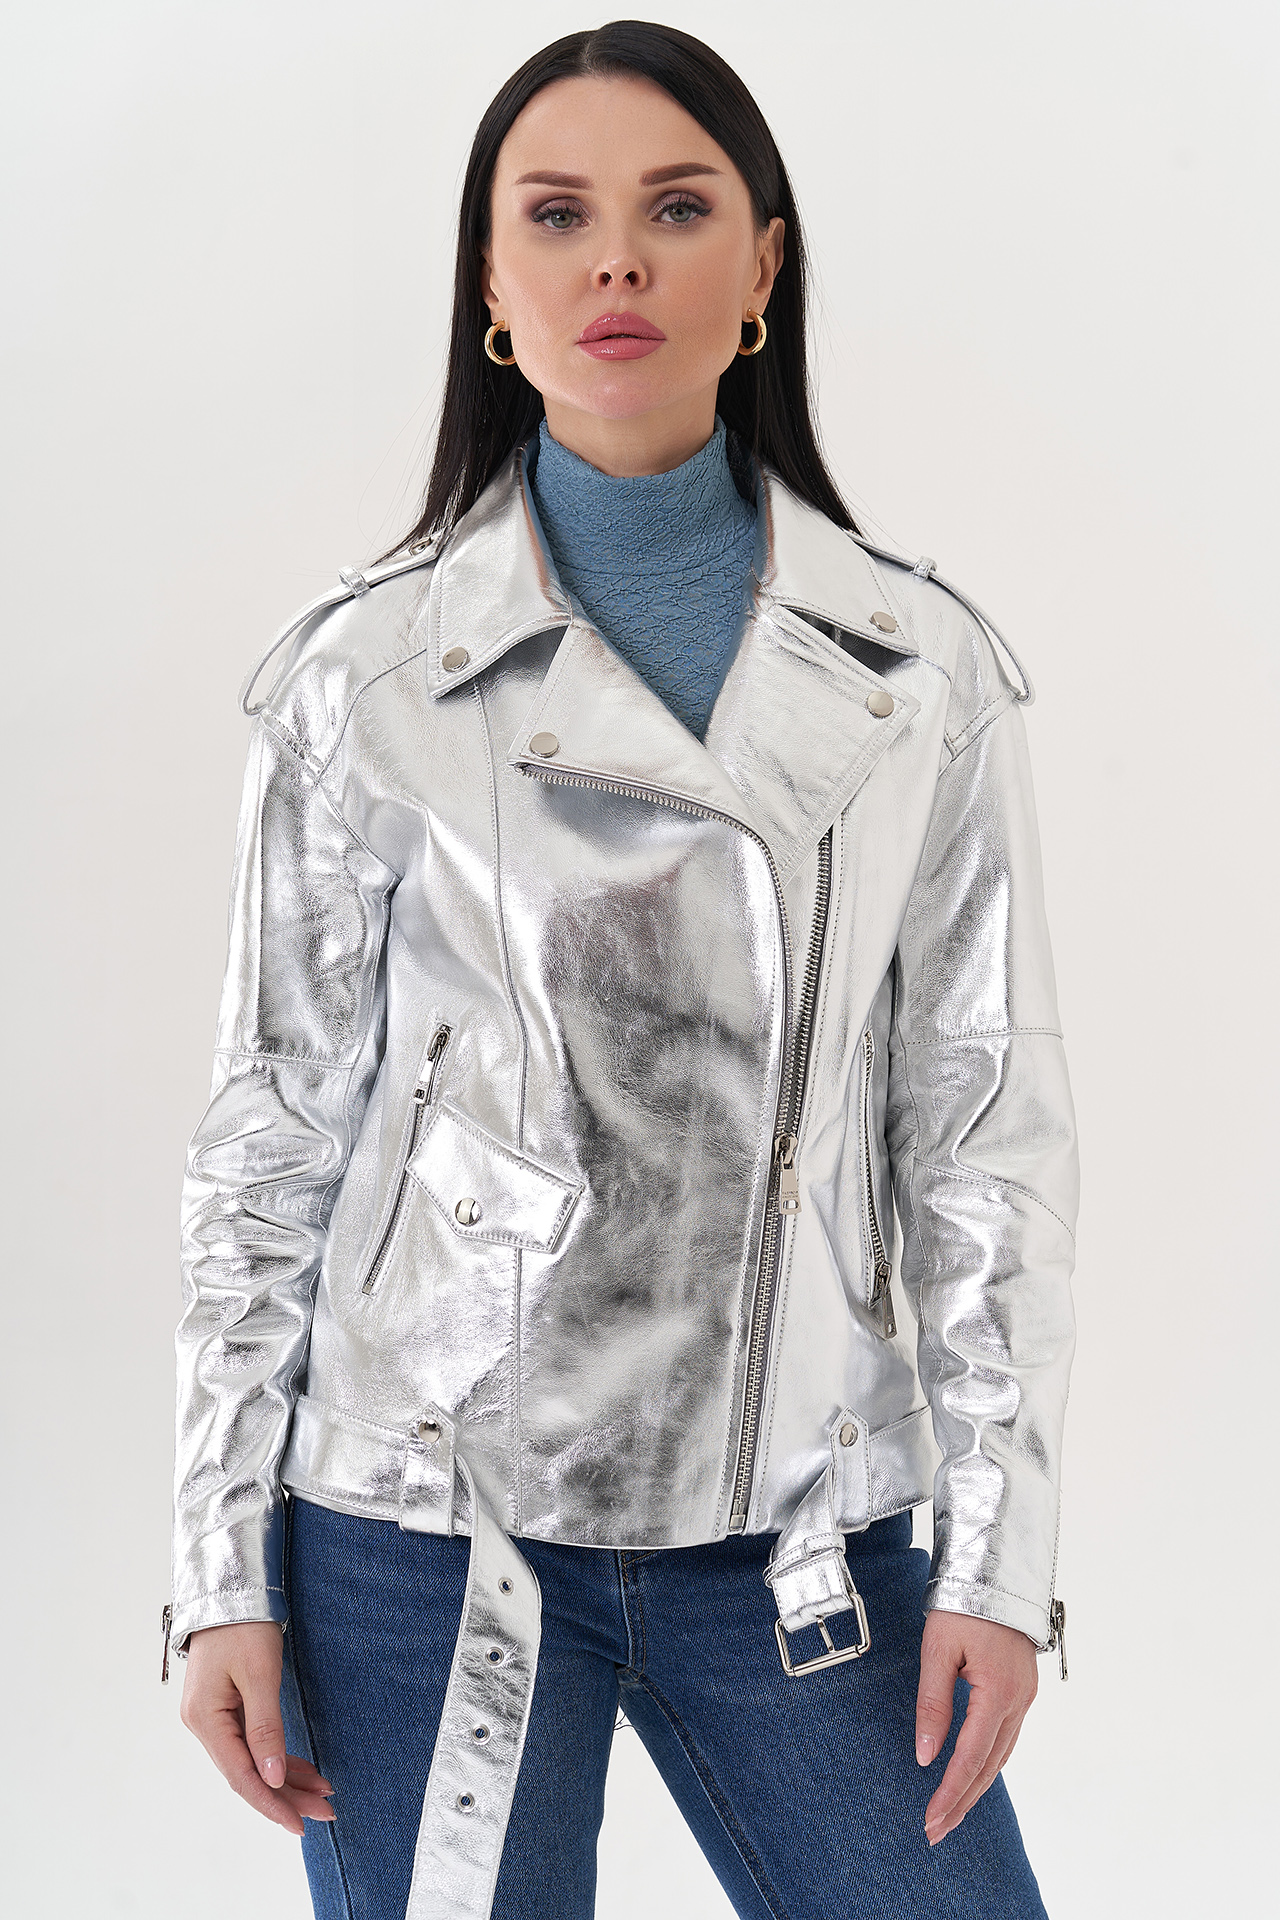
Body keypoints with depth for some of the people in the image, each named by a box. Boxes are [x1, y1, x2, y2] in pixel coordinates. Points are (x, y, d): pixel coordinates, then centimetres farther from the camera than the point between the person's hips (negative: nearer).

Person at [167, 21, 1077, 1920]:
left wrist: (1003, 1549, -1)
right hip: (427, 1527, -1)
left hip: (794, 1540, 2)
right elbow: (269, 1136, 1)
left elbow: (992, 1120, 3)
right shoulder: (365, 676, -2)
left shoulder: (925, 669, 2)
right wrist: (225, 1573, -1)